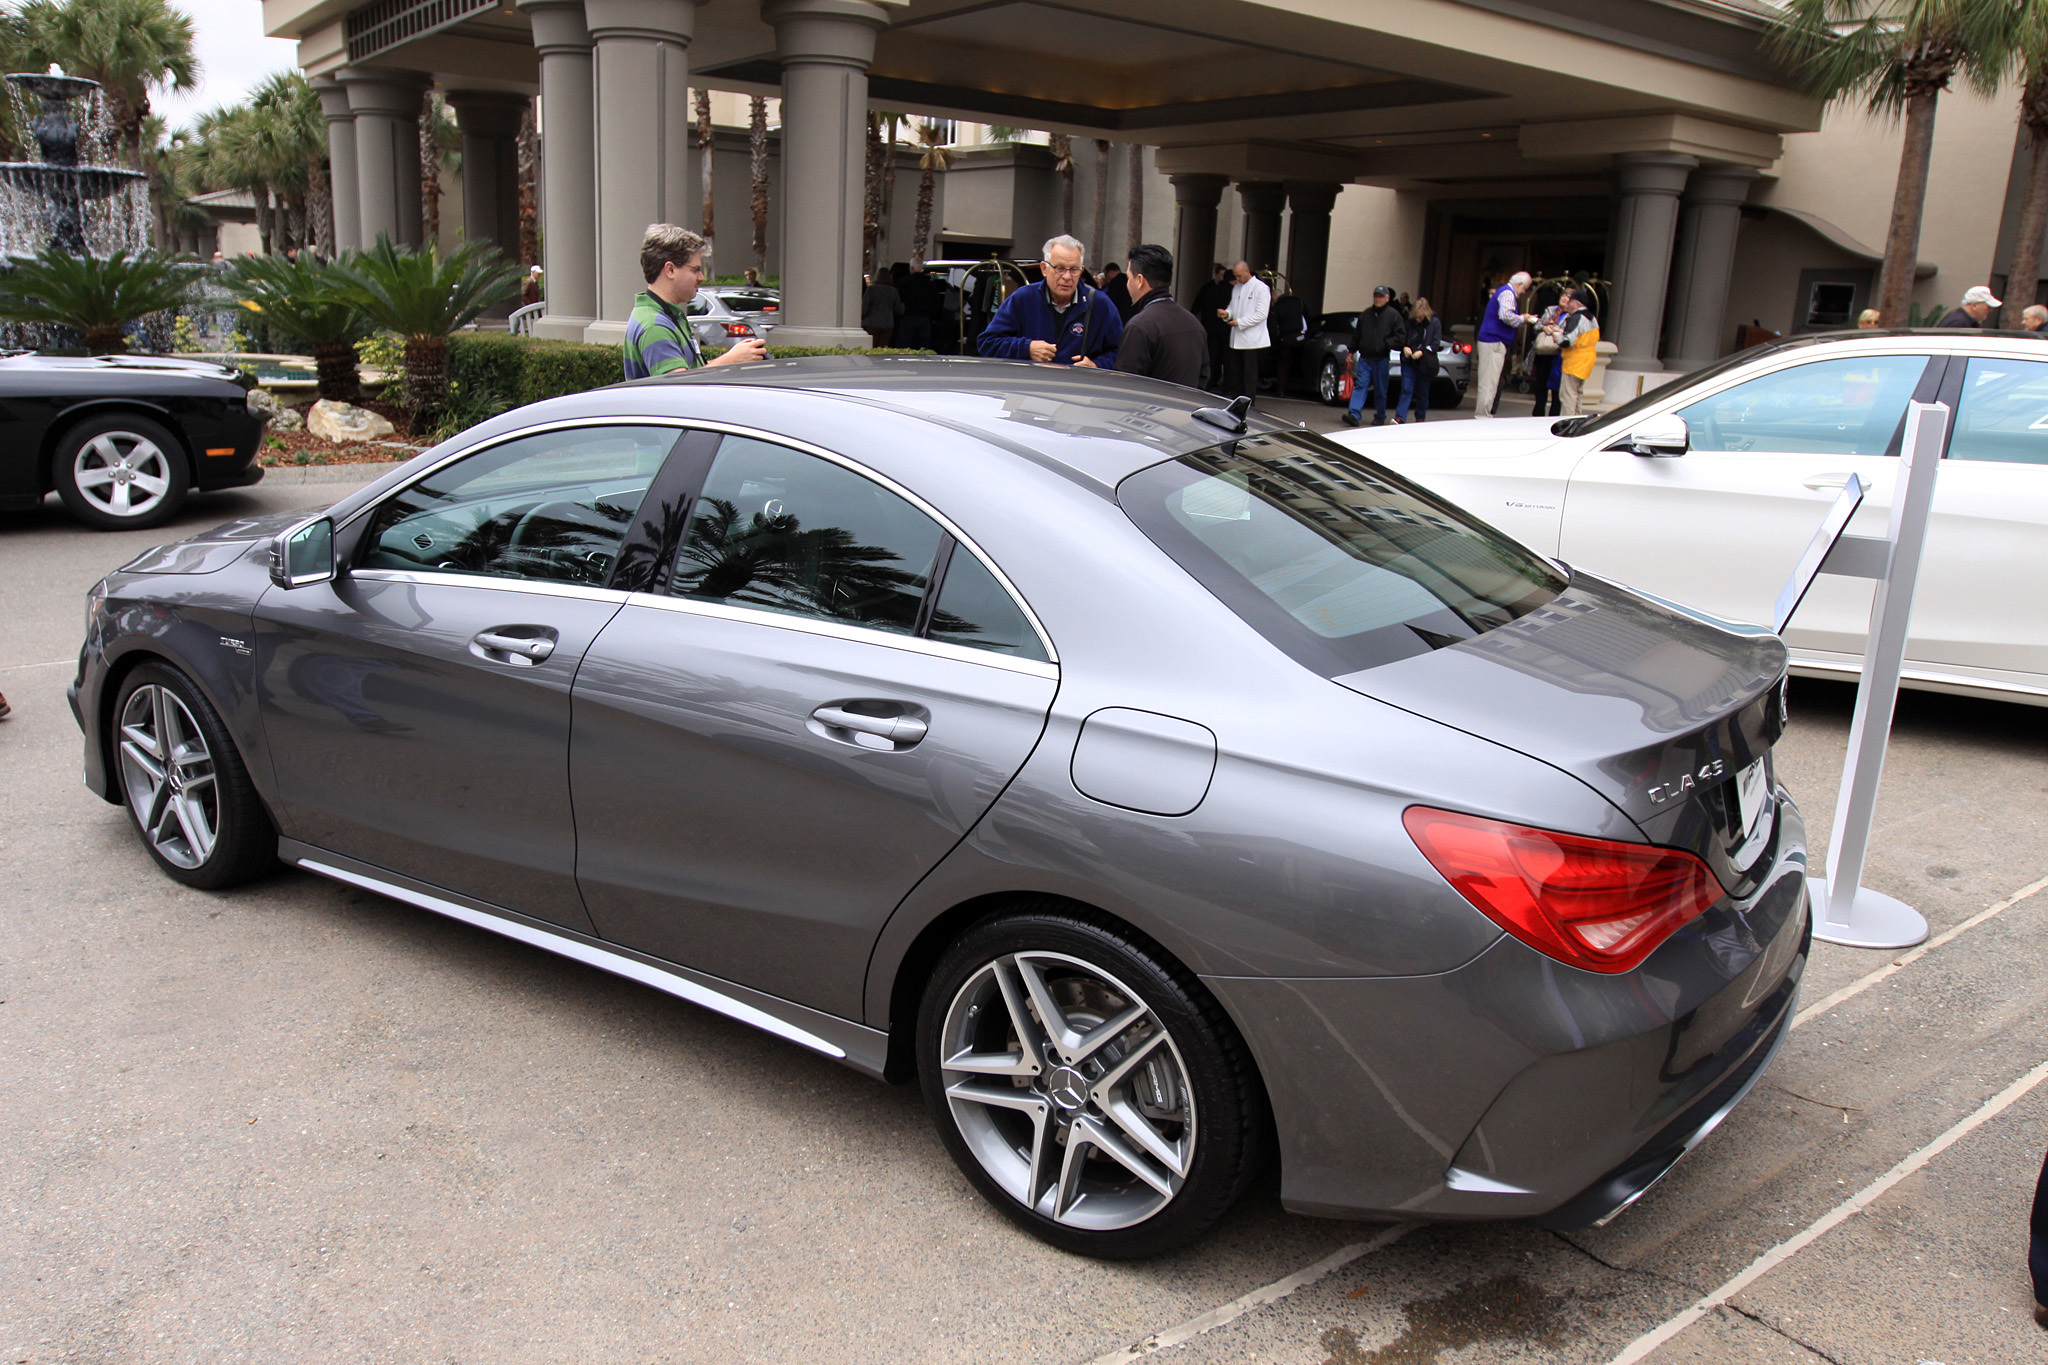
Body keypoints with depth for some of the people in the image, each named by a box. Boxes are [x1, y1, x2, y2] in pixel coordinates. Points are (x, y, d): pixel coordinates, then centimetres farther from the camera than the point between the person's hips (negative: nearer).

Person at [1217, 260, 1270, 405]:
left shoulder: (1261, 288, -8)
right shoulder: (1236, 287, 14)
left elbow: (1261, 314, -14)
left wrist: (1240, 322, -16)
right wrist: (1227, 313, 0)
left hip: (1251, 337, -7)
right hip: (1236, 338, 7)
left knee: (1250, 371, -5)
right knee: (1235, 369, 9)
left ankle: (1249, 399, -1)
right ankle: (1236, 396, 17)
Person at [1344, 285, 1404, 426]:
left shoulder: (1393, 315, 0)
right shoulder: (1366, 314, 11)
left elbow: (1400, 336, -4)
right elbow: (1356, 334, 17)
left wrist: (1386, 344, -17)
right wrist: (1352, 351, 13)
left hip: (1382, 359, -3)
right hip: (1365, 357, 3)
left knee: (1380, 390, 5)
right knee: (1360, 385, -8)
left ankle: (1380, 417, 17)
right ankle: (1354, 414, -16)